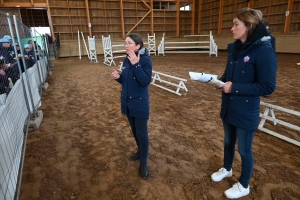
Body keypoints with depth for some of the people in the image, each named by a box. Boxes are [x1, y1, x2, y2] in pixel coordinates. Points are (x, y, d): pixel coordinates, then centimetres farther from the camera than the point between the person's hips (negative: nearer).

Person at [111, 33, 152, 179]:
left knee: (142, 132, 2)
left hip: (140, 103, -7)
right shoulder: (126, 60, 4)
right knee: (134, 130, 20)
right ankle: (140, 151, 43)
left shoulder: (145, 60, -15)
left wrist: (136, 64, -31)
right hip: (127, 101, 7)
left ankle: (143, 163, 18)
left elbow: (145, 81, -26)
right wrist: (118, 77, -8)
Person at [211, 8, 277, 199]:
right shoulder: (235, 48, 2)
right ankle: (227, 169, 51)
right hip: (229, 108, 7)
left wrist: (234, 88, -24)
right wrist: (220, 80, -7)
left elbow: (268, 87, -20)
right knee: (228, 142, 25)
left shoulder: (264, 51, -20)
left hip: (246, 112, -7)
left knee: (244, 150, 12)